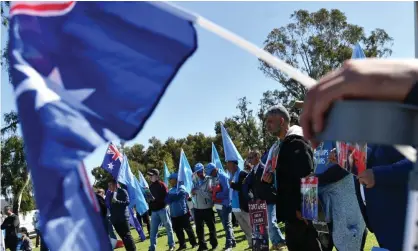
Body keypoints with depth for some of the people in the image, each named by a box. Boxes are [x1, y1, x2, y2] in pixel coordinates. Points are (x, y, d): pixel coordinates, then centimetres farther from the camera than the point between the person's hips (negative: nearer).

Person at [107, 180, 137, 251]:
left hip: (123, 218, -6)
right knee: (122, 236, 8)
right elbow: (110, 205, 15)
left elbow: (127, 202, -13)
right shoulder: (110, 194, 13)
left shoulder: (122, 191, -5)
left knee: (127, 235, -4)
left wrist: (117, 201, -24)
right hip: (115, 219, 6)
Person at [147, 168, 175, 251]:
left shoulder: (162, 185, -6)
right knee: (153, 230, 4)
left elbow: (166, 197, -15)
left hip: (162, 209, -6)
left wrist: (155, 199, -22)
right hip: (154, 211, 6)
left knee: (168, 227, 6)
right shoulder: (151, 186, 12)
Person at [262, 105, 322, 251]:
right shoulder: (280, 145, 17)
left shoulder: (297, 143, -13)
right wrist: (271, 178, 10)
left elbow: (307, 176, -23)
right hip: (291, 212, 10)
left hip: (301, 213, -10)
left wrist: (302, 208, -24)